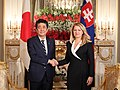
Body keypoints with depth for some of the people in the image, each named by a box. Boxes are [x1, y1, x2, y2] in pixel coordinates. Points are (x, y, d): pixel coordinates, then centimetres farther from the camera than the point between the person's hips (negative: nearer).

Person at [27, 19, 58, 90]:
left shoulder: (51, 41, 10)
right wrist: (48, 61, -16)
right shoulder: (31, 41, -5)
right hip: (36, 74, -4)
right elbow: (33, 57, -15)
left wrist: (53, 61, -7)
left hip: (49, 75, 4)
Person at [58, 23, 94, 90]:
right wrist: (58, 63, -5)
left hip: (83, 74, -3)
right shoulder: (69, 44, 9)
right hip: (71, 74, 4)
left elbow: (91, 61, -6)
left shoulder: (88, 44, -5)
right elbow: (67, 59, 13)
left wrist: (91, 76, -12)